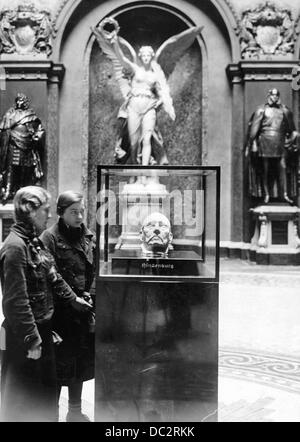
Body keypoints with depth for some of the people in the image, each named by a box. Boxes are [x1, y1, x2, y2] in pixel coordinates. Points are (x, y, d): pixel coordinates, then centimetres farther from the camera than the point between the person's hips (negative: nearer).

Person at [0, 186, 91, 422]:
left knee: (47, 393, 22)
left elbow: (53, 277, 20)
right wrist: (31, 338, -23)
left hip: (42, 330, 9)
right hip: (23, 339, -9)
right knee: (23, 398, 5)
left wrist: (72, 299, 26)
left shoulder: (35, 242, 8)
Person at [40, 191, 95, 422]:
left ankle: (75, 411, 32)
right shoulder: (50, 237, -11)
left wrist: (90, 296, 1)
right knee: (61, 363, 1)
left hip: (84, 310, 6)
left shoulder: (88, 236, 9)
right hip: (61, 312, -6)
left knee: (81, 362, 16)